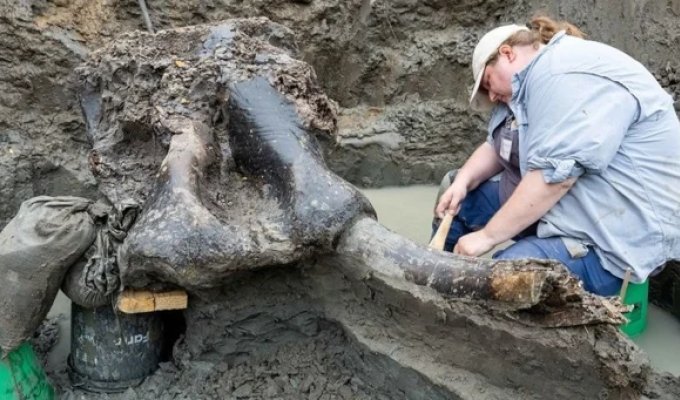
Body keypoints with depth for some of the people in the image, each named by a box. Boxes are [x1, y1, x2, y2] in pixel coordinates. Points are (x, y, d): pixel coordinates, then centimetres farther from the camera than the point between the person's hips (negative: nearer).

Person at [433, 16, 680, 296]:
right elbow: (496, 147, 16)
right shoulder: (532, 80, 12)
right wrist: (462, 182, -3)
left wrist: (486, 236, -21)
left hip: (610, 240, -11)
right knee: (460, 200, 12)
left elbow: (553, 176, -27)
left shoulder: (568, 76, -21)